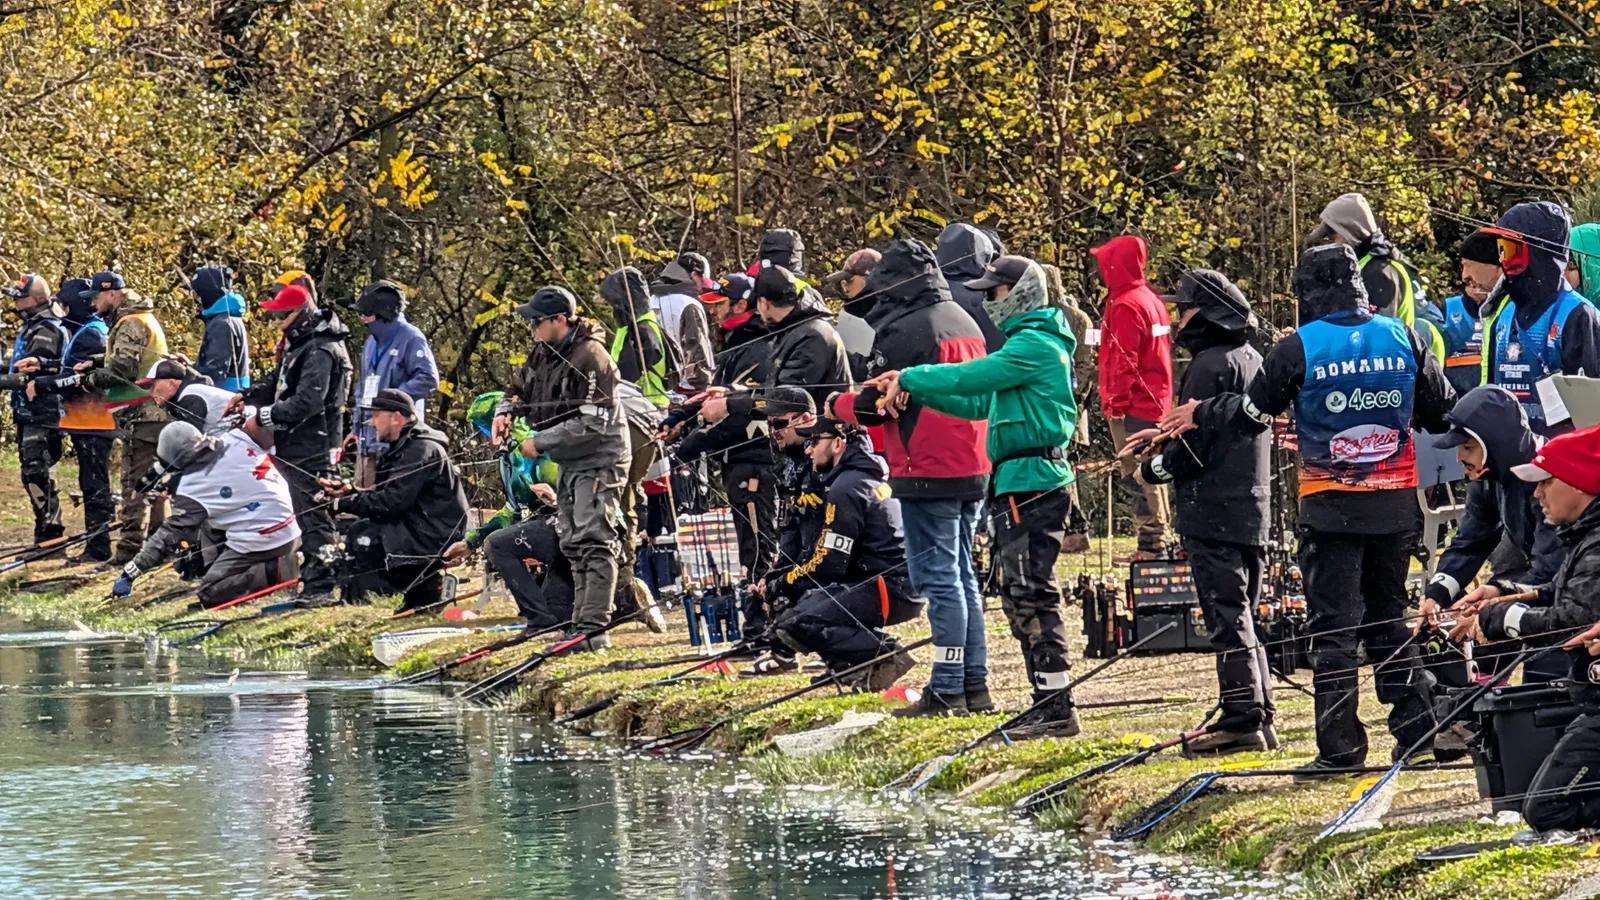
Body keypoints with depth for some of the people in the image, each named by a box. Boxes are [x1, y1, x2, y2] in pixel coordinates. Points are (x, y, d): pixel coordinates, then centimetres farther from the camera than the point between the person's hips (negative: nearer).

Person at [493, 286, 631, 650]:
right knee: (574, 546, 13)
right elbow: (520, 388, 23)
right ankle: (581, 624, 19)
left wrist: (540, 443, -20)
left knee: (594, 544, -14)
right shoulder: (544, 354, 7)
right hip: (569, 463, 10)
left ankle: (592, 628, -18)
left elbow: (592, 423, -25)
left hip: (599, 461, -10)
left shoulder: (590, 357, -21)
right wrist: (506, 412, 0)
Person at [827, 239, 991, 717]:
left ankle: (948, 690, -7)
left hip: (928, 475, -8)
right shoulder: (965, 323, 13)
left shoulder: (903, 332, -14)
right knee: (962, 577, 14)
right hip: (973, 468, 8)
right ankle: (975, 685, 15)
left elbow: (871, 407, -14)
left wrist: (838, 404, 8)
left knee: (938, 579, -6)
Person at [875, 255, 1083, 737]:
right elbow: (980, 403, 26)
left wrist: (909, 378, -6)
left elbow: (971, 378, -19)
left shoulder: (1035, 345, -12)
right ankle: (1048, 704, 16)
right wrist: (913, 390, 18)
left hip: (1031, 485, -11)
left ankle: (1056, 709, -13)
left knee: (1031, 595, -12)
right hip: (1018, 485, 11)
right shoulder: (1025, 343, 21)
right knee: (1021, 596, 12)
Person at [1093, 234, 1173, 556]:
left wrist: (1116, 401, -16)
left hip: (1132, 407, -10)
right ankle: (1159, 537, 18)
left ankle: (1151, 542, -11)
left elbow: (1123, 360, -18)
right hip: (1157, 403, 10)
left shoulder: (1126, 305, -14)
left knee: (1136, 477, -9)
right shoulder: (1152, 300, 15)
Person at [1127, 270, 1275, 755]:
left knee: (1227, 616, -7)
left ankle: (1241, 718, -8)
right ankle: (1259, 716, 16)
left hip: (1213, 510, -9)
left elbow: (1193, 448, -17)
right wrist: (1166, 437, 19)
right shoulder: (1250, 359, 14)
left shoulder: (1210, 365, -15)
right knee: (1243, 615, 15)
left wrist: (1152, 469, 1)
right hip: (1253, 509, 9)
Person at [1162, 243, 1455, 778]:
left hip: (1331, 507, -4)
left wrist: (1199, 415, 20)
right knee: (1389, 618, 16)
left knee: (1334, 627, 0)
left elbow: (1250, 414, 1)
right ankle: (1416, 729, 12)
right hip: (1395, 504, 4)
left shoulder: (1300, 348, -10)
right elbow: (1444, 413, 9)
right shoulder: (1402, 339, 0)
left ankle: (1341, 748, -3)